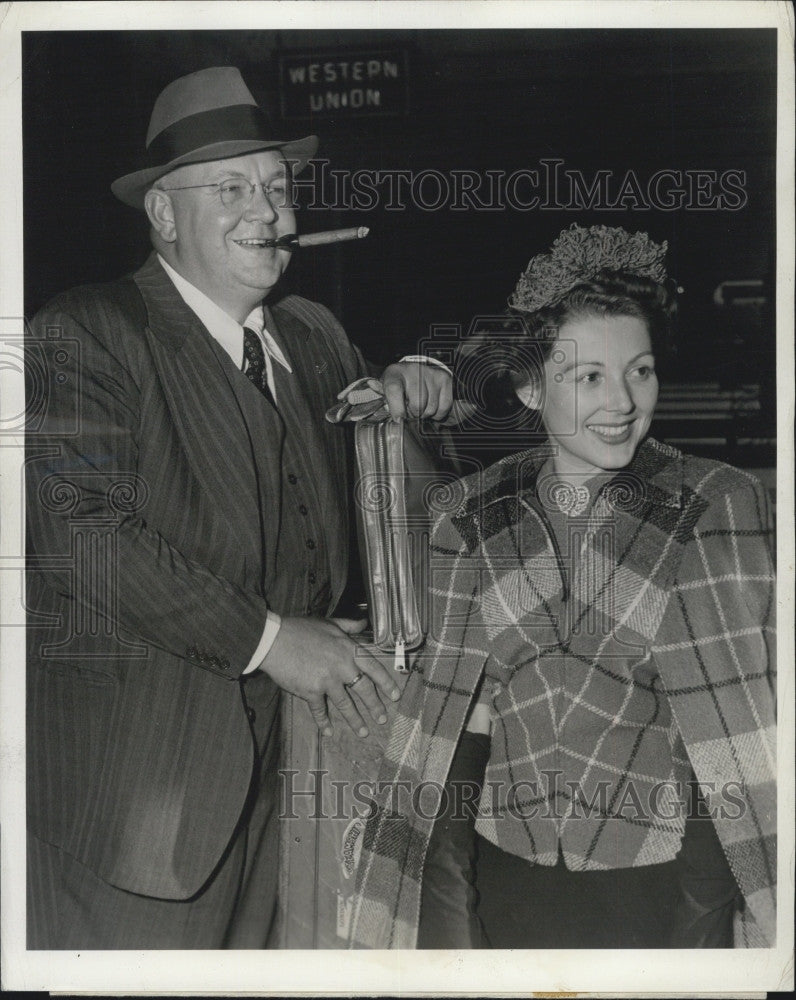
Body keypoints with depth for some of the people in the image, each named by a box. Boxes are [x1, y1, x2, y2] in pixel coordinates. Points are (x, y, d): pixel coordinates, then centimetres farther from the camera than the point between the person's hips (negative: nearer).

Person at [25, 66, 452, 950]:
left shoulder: (313, 336, 13)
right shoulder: (83, 334, -9)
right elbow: (82, 528, -21)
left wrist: (415, 387, 4)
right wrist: (265, 638, -23)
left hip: (272, 769, 6)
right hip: (127, 768, -6)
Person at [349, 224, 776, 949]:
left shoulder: (719, 508, -5)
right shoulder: (476, 517, 2)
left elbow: (750, 706, -7)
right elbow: (449, 711, 7)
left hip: (668, 887, -2)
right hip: (508, 880, 2)